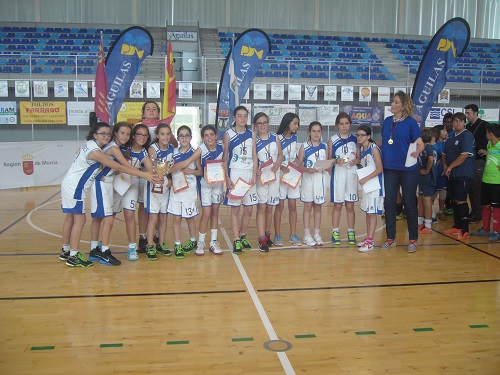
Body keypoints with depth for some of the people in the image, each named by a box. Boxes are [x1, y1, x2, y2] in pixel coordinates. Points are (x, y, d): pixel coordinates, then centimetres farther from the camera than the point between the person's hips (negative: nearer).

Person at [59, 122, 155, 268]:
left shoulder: (90, 145, 7)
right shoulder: (95, 151, -22)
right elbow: (119, 167, -26)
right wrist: (144, 174, -27)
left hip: (69, 184, 10)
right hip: (75, 187, -10)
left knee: (70, 217, 15)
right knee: (80, 219, -6)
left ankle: (65, 251, 26)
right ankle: (73, 256, -2)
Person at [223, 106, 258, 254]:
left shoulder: (251, 134, 8)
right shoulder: (228, 134, -1)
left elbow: (254, 157, 7)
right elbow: (225, 157, -1)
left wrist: (254, 175, -5)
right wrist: (227, 178, -8)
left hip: (249, 174, 4)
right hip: (234, 173, -3)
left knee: (249, 209, 6)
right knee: (235, 209, 1)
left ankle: (242, 236, 24)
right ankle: (236, 241, 8)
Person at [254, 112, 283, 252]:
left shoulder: (275, 137, 6)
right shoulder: (253, 140, -2)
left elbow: (280, 155, 10)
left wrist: (277, 165, -9)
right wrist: (256, 171, -22)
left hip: (274, 175, 3)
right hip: (260, 176, -3)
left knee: (269, 207, 11)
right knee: (261, 207, -6)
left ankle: (267, 235, 25)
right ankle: (262, 240, -5)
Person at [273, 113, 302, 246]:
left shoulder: (294, 138, 10)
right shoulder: (278, 138, -8)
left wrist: (297, 162, 0)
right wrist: (282, 167, -23)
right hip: (281, 174, -5)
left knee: (293, 206, 6)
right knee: (280, 206, 0)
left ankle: (293, 235, 13)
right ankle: (277, 235, 9)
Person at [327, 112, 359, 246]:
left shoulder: (355, 139, 6)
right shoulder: (332, 140, 2)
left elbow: (359, 158, 9)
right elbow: (328, 159, 3)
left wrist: (355, 161, -12)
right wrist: (336, 161, -16)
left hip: (352, 173, 1)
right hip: (338, 173, -1)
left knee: (350, 206, 6)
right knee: (337, 205, 3)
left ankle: (351, 233, 15)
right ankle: (335, 233, 11)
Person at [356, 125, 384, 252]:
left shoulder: (374, 148, -14)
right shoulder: (362, 149, 9)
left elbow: (380, 169, -17)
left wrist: (366, 179, -19)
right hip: (366, 183, 8)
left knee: (372, 212, -6)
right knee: (367, 211, 12)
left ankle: (370, 242, -4)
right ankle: (368, 238, 22)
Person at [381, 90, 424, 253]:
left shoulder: (411, 122, -5)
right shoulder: (387, 121, 8)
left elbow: (420, 143, -8)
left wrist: (417, 151, -29)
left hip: (407, 168, -4)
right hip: (389, 168, 4)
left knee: (409, 203, 3)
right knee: (389, 203, 6)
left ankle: (413, 240, 15)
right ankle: (390, 238, 18)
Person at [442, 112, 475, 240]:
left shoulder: (467, 136, -9)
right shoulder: (451, 138, 16)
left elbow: (465, 155, -18)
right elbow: (444, 154, 21)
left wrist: (450, 167, -13)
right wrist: (445, 166, 2)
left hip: (463, 174, -8)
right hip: (452, 174, 8)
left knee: (461, 201, -10)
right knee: (454, 200, 13)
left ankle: (465, 230, -5)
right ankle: (457, 226, 24)